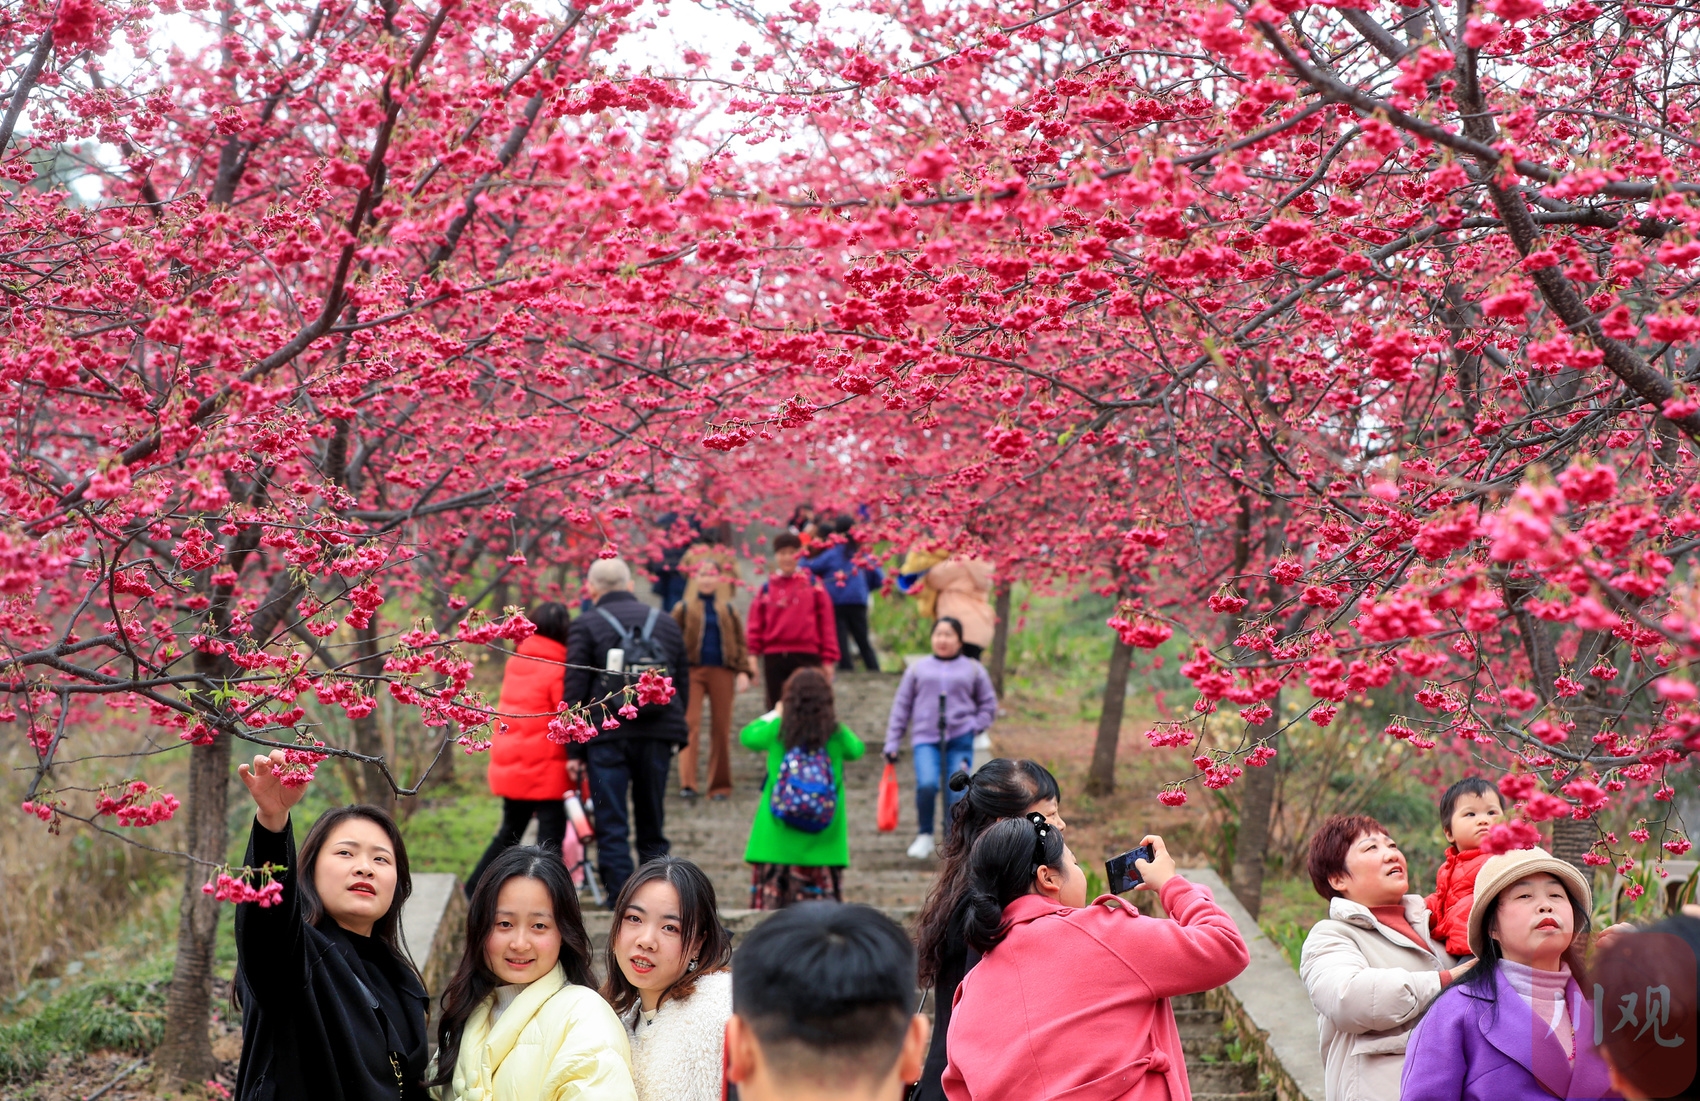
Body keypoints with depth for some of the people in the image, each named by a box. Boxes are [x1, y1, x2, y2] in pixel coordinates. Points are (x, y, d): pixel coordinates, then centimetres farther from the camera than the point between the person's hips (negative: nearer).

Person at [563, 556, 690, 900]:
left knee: (611, 824, 0)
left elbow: (575, 691, -3)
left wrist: (574, 749, -1)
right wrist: (678, 732, 24)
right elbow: (682, 682, 17)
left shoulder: (586, 626, 1)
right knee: (652, 821, 13)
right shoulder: (666, 623, 14)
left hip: (607, 734, -4)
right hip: (658, 735, 4)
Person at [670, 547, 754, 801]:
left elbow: (740, 642, 9)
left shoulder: (728, 610, 9)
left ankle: (720, 784, 12)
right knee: (690, 725, -11)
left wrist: (744, 671, 0)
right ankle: (687, 783, -14)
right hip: (692, 672, -2)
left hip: (722, 672, 2)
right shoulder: (684, 608, 4)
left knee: (721, 729, 4)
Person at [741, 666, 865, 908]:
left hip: (779, 836, 0)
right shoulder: (836, 733, -5)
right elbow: (856, 750, 16)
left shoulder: (777, 729, -4)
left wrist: (774, 715, 28)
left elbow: (747, 736, 15)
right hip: (822, 840, 0)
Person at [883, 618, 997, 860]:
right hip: (925, 740, 0)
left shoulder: (973, 670, 14)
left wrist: (975, 726, 1)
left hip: (960, 741, 0)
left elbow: (988, 704, 19)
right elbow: (901, 707, 15)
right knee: (927, 784, -23)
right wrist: (892, 743, 10)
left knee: (956, 793, -10)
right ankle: (924, 835, -1)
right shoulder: (917, 669, 15)